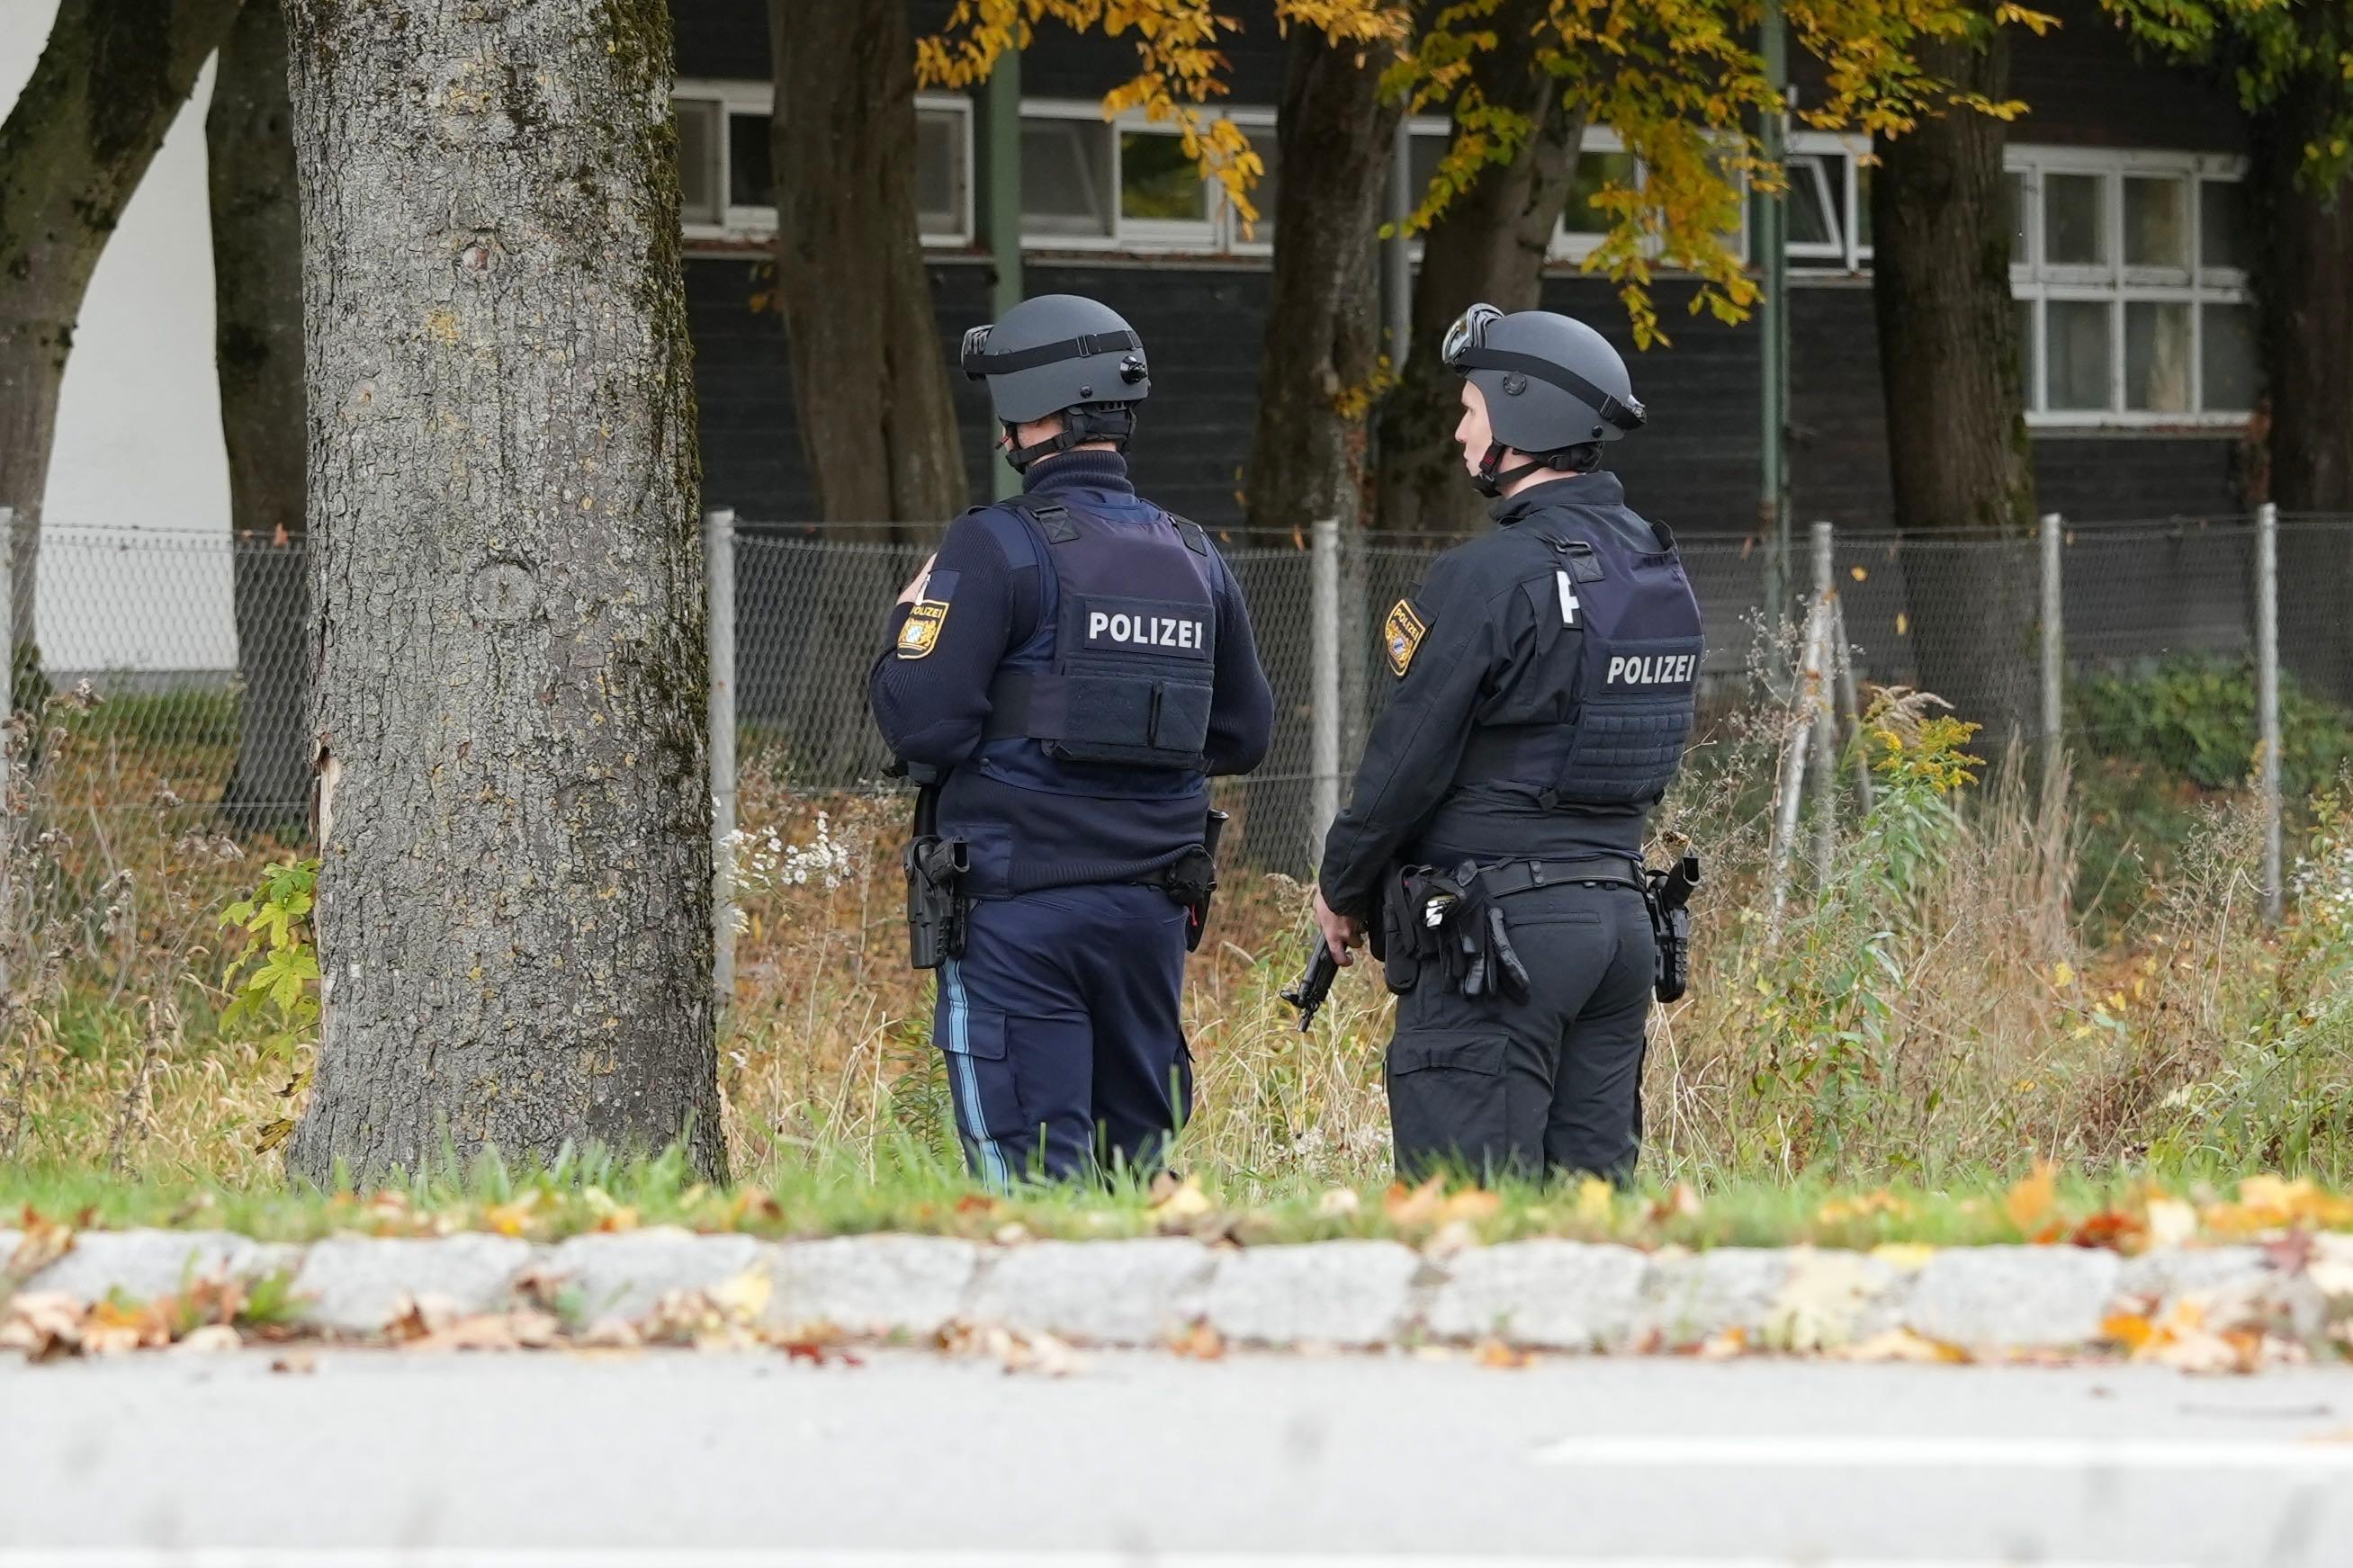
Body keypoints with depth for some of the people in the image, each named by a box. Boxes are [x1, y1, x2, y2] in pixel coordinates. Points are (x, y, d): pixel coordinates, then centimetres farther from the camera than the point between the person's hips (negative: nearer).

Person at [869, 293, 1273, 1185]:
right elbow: (1244, 734, 17)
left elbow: (922, 721, -15)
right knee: (1132, 1168, 12)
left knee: (1033, 1173, -6)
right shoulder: (1196, 561, 10)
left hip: (1020, 910, -6)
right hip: (1152, 908, 6)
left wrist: (907, 625, 3)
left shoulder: (999, 550, -10)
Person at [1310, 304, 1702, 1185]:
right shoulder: (1662, 575, 11)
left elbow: (1410, 759, -11)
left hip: (1497, 933, -8)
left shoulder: (1493, 575, -15)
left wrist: (1342, 889, 3)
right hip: (1618, 912, 8)